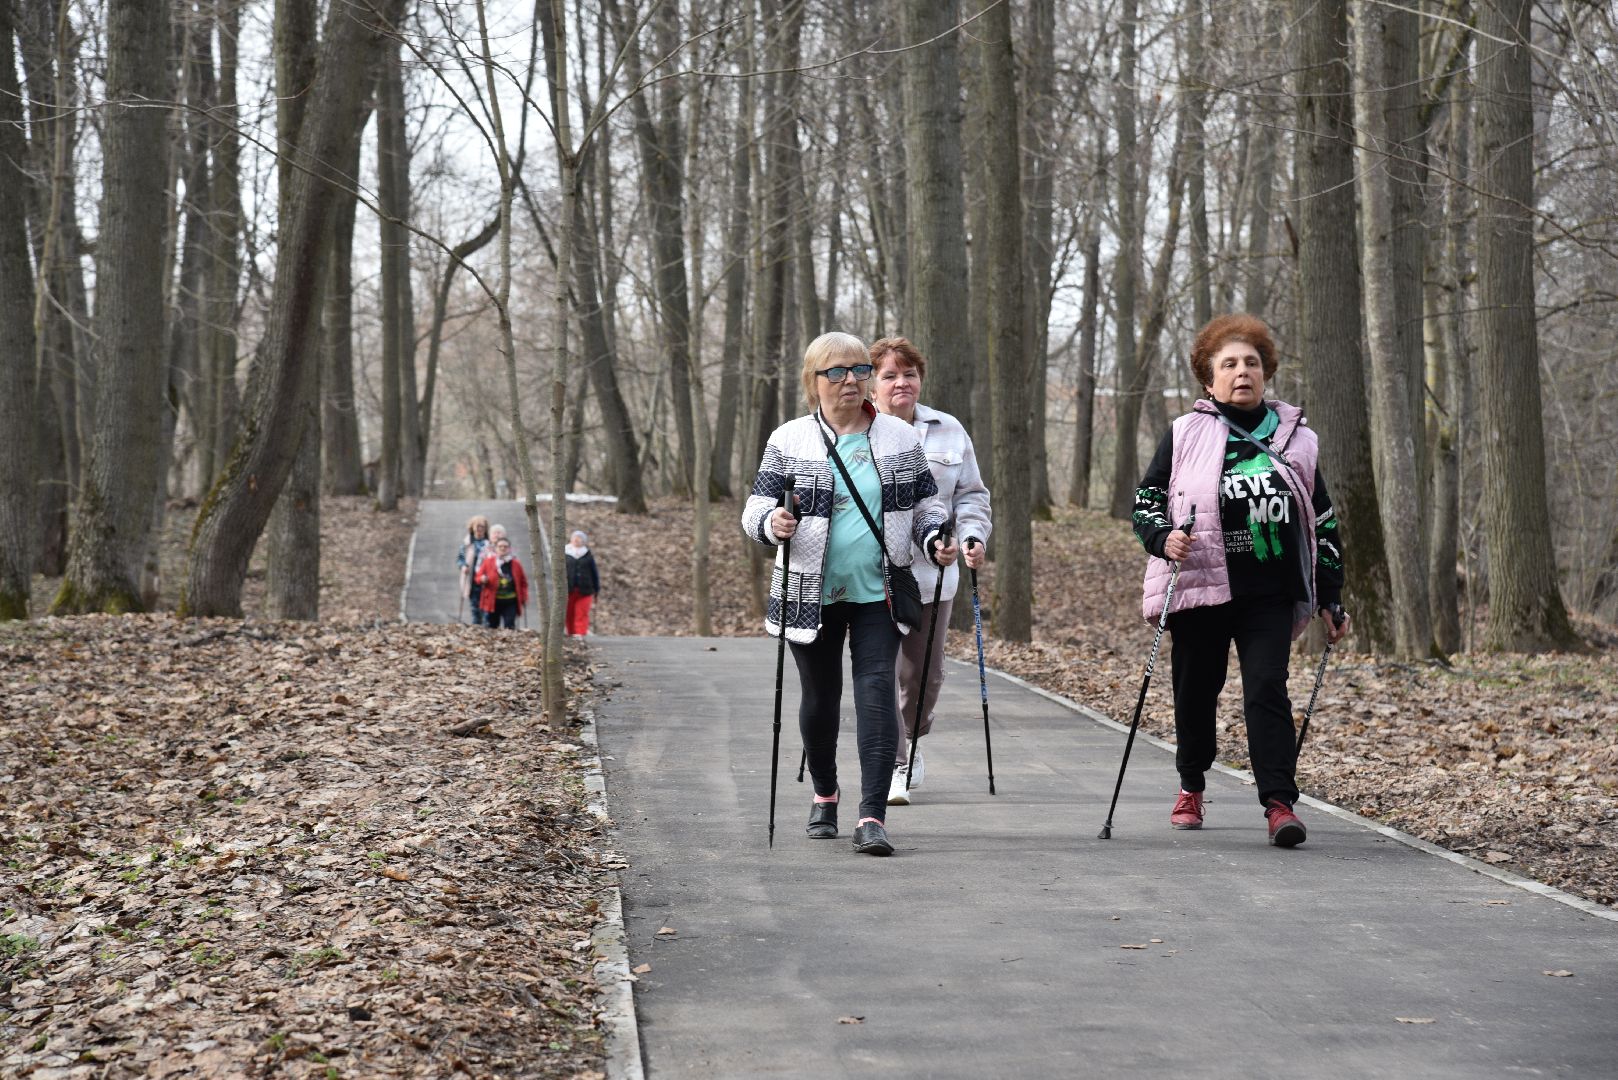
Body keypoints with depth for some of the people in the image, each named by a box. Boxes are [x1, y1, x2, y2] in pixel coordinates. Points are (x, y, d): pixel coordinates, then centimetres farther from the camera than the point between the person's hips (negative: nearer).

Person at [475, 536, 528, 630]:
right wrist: (483, 579, -16)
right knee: (490, 627, 4)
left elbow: (523, 582, 12)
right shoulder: (488, 561, 2)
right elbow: (479, 576, 8)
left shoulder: (516, 564, 4)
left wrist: (523, 597, 3)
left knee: (509, 627, -4)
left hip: (510, 602, 0)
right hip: (493, 601, 0)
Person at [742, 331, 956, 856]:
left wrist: (935, 540, -7)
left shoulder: (900, 437, 6)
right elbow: (755, 511, -2)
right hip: (811, 594, 0)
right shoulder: (789, 440, 0)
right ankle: (825, 795, 34)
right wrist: (772, 524, -26)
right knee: (820, 696, 10)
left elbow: (926, 502, 13)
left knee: (877, 691, -11)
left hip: (879, 593, 0)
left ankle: (872, 817, -15)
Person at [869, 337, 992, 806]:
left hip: (932, 573, 4)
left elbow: (970, 495, 15)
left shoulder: (948, 431, 10)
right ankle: (893, 766, -10)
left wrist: (973, 537, -2)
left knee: (924, 674, 12)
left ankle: (910, 743, 38)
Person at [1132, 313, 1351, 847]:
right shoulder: (1185, 434, 3)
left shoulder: (1295, 438, 9)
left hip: (1270, 594, 0)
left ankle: (1279, 802, -17)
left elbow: (1323, 521, 15)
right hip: (1200, 585, 0)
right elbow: (1146, 499, 7)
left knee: (1267, 689, -14)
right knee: (1197, 689, 11)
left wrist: (1330, 598, 12)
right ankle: (1190, 787, 34)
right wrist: (1163, 536, -16)